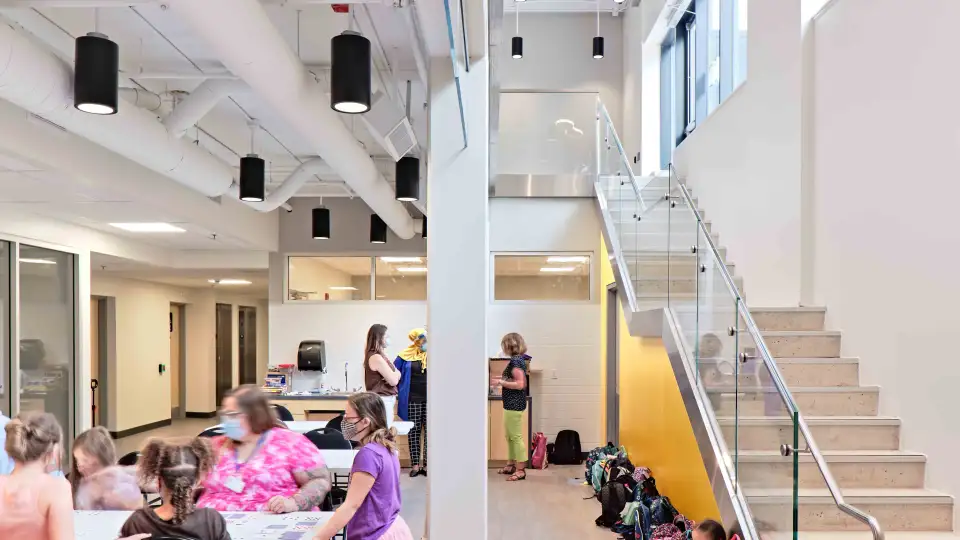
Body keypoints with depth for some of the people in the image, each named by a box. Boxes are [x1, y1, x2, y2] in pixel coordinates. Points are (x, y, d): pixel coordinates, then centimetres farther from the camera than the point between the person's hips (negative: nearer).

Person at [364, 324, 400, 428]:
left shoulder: (379, 356, 14)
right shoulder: (376, 357, -17)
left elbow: (396, 375, 14)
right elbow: (394, 380, -16)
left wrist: (394, 374, -9)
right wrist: (396, 373, 4)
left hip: (385, 400, 10)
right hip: (382, 400, -10)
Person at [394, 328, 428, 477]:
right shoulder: (406, 355, 2)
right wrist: (397, 389, 4)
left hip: (430, 399, 0)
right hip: (413, 399, 0)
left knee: (429, 432, 0)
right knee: (414, 432, 3)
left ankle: (427, 465, 5)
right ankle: (415, 465, 10)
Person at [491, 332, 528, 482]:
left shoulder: (516, 361, -17)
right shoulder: (518, 359, 12)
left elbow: (520, 384, -23)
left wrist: (501, 382, -18)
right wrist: (503, 379, 13)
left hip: (514, 404, -10)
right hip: (512, 403, 10)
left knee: (516, 437, -5)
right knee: (510, 436, 18)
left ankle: (521, 470, 1)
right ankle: (511, 465, 27)